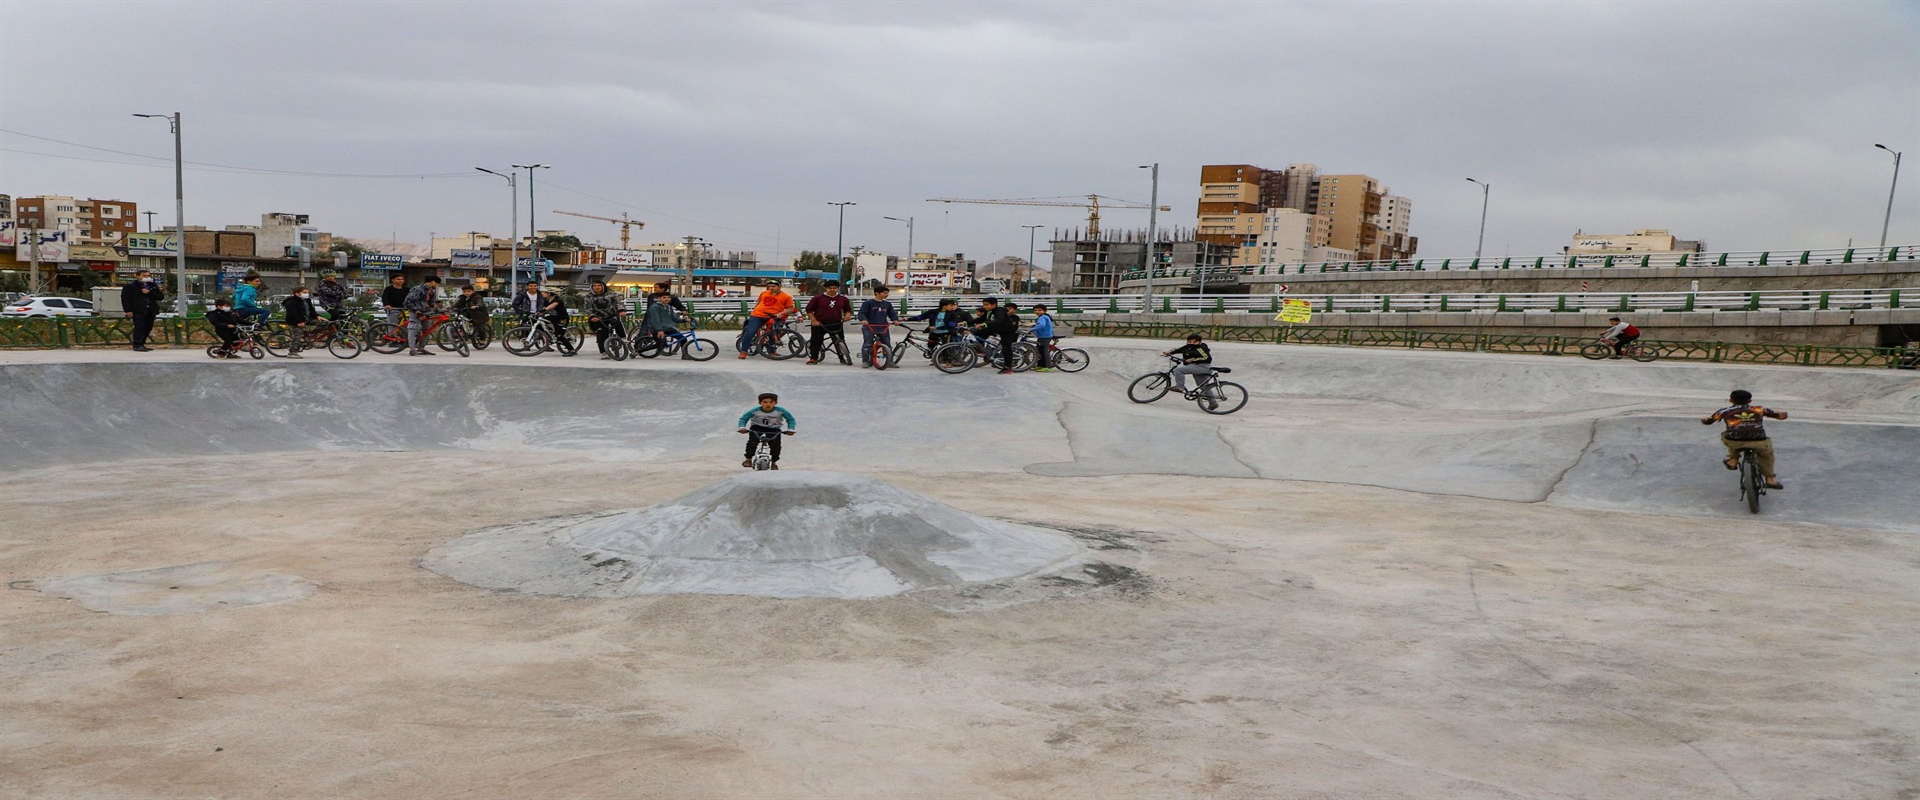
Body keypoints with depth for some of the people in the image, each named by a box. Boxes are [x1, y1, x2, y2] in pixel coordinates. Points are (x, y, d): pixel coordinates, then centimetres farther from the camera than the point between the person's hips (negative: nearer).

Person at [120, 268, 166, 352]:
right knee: (139, 327, -11)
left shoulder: (153, 285, 18)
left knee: (148, 328, 5)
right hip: (138, 311, -5)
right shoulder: (130, 286, 3)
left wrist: (149, 293, -6)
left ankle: (141, 344, 15)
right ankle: (137, 345, -9)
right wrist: (128, 310, -11)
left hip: (151, 311, 5)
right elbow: (125, 298, -2)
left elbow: (161, 297, 9)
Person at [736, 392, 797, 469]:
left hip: (773, 429, 0)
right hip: (757, 428, 0)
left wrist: (790, 430, -21)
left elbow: (790, 419, -7)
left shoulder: (780, 411, -21)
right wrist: (742, 427, -25)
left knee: (776, 445, -14)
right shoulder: (754, 411, -21)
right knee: (752, 442, -23)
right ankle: (748, 459, -9)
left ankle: (773, 462, 6)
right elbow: (743, 418, -8)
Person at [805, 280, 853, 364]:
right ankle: (813, 358, 8)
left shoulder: (843, 299, 4)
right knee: (816, 341, -1)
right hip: (819, 324, -2)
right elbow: (809, 310, 1)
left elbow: (848, 310, 17)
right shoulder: (818, 298, -4)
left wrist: (846, 316, -3)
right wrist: (814, 320, -7)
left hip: (836, 325, 2)